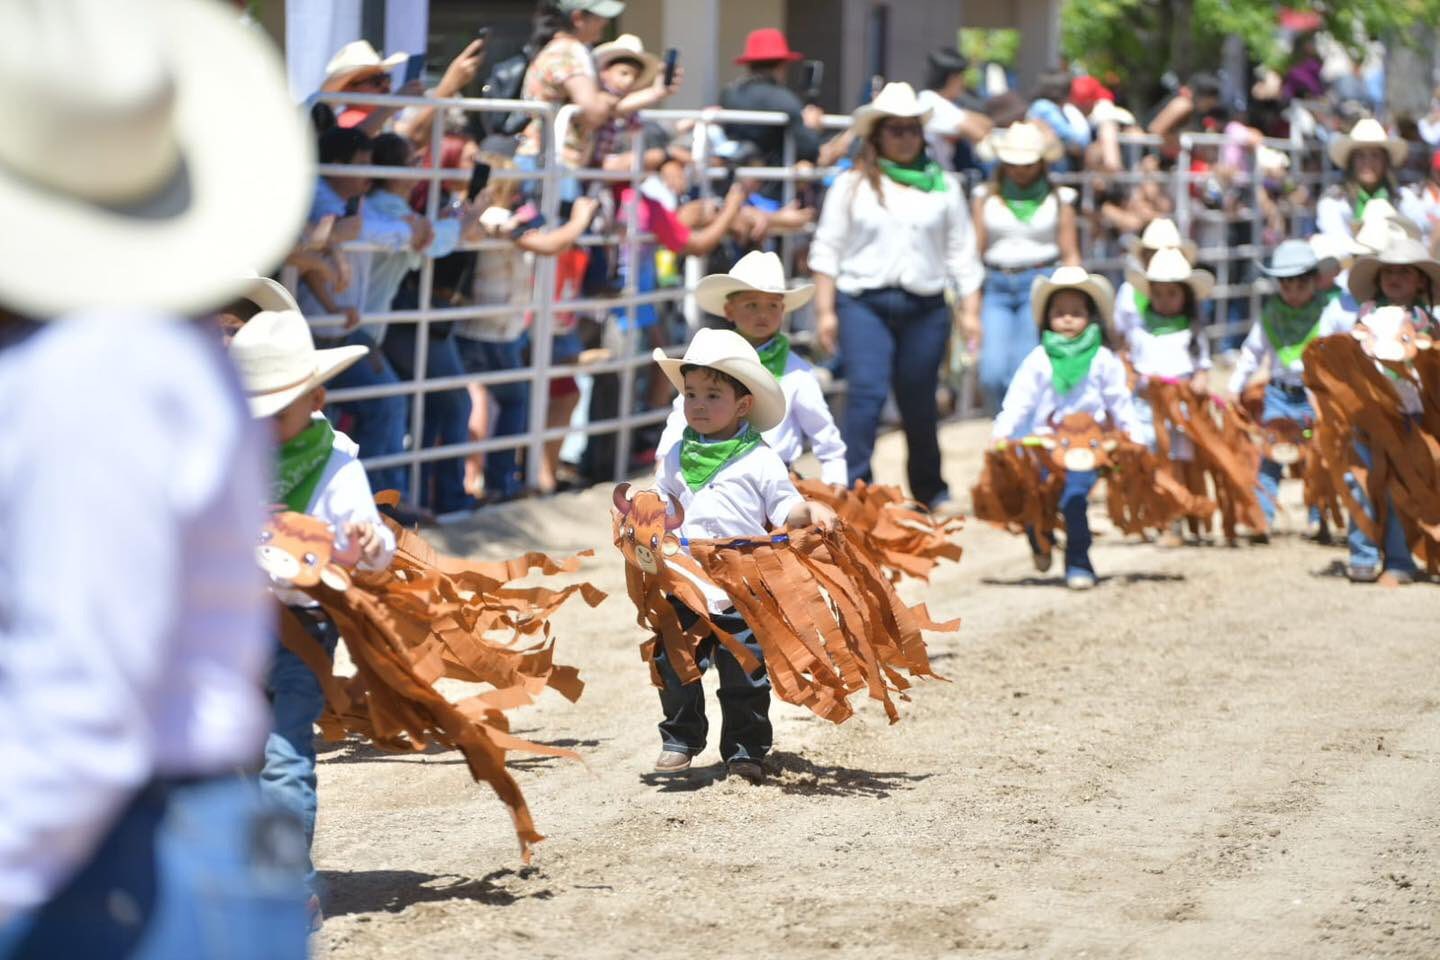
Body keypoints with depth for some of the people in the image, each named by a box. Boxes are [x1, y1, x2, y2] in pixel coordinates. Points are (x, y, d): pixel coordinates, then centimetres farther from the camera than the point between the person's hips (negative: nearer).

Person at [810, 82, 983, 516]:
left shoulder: (943, 186, 11)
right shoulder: (853, 185, 5)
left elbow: (962, 254, 11)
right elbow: (827, 251, 4)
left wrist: (971, 312, 5)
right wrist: (825, 312, -2)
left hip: (925, 307, 2)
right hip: (865, 303, -2)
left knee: (920, 403, 9)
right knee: (867, 393, -15)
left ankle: (931, 490, 26)